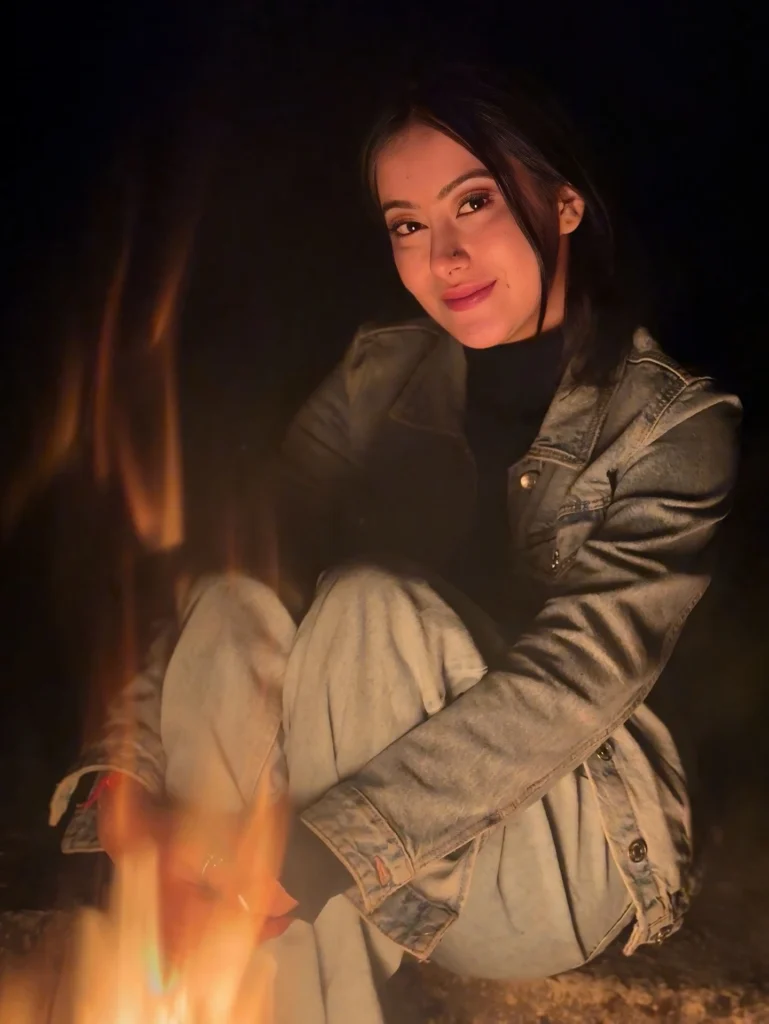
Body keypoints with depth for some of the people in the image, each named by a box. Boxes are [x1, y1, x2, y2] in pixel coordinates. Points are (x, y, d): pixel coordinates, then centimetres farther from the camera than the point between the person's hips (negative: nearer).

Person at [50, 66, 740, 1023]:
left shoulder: (675, 424, -10)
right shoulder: (379, 377, 3)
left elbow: (577, 683, -23)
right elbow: (255, 564, -7)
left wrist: (306, 849, -33)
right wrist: (125, 768, -25)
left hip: (564, 868, -3)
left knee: (369, 604, -29)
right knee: (231, 609, -24)